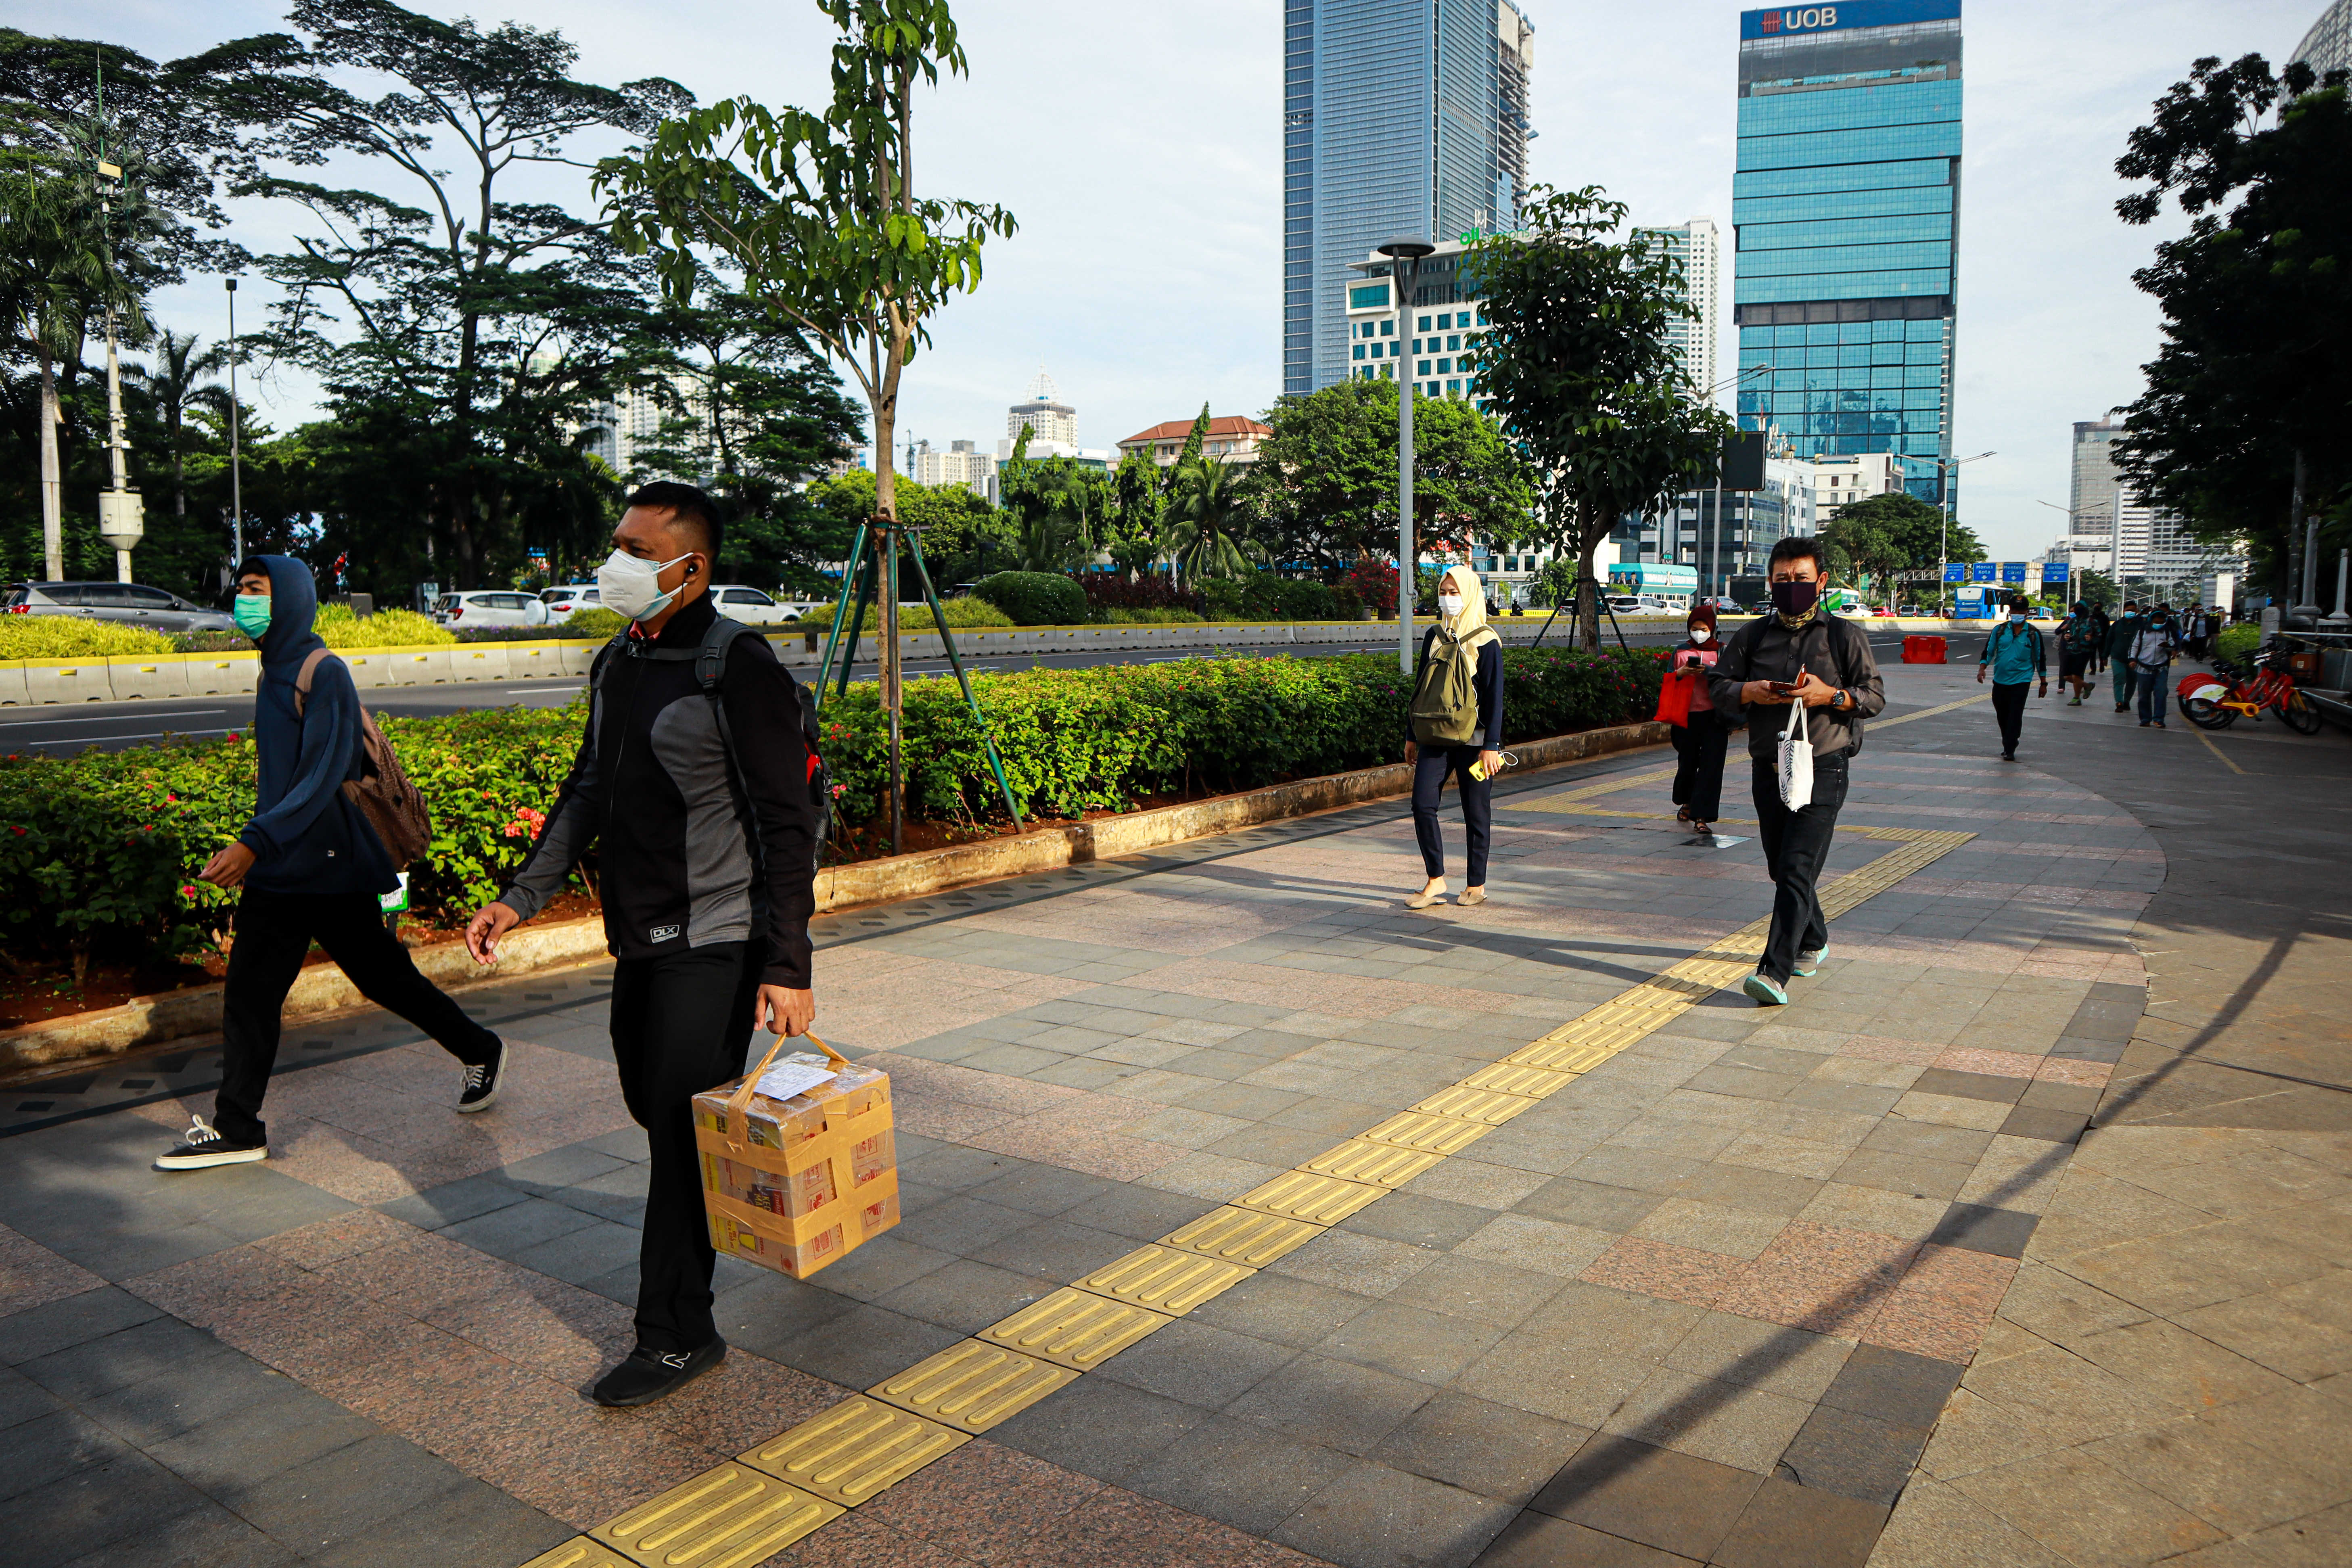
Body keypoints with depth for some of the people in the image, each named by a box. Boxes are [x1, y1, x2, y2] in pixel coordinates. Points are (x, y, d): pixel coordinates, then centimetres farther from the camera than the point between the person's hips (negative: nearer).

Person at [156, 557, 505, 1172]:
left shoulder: (324, 673, -15)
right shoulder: (271, 675, 12)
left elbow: (323, 779, -22)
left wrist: (254, 843, -29)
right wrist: (251, 851, 20)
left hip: (332, 868, -8)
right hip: (276, 870, 8)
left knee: (386, 978, 5)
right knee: (248, 994, 5)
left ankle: (481, 1052, 25)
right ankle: (236, 1129, 12)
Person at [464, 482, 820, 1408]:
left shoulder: (739, 669, -15)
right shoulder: (617, 663, 10)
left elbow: (788, 827, -17)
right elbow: (589, 790, 20)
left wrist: (787, 966, -20)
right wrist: (523, 896, 15)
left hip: (715, 942, -8)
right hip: (640, 938, 8)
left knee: (682, 1125, -4)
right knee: (653, 1105, 17)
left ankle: (677, 1334, 9)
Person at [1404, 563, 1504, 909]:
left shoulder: (1485, 642, -5)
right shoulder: (1434, 637, 10)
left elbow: (1494, 697, -7)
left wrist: (1491, 746, -12)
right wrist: (1413, 735, 15)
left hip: (1472, 740, -4)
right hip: (1435, 737, 4)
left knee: (1476, 813, 4)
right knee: (1422, 804, -8)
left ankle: (1476, 884, 17)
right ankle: (1435, 880, 3)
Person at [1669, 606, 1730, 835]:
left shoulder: (1722, 650, 5)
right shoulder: (1682, 651, 8)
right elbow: (1670, 681, 7)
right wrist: (1682, 673, -11)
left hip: (1715, 716, -2)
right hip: (1688, 715, 2)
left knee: (1711, 766, -10)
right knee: (1687, 761, 11)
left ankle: (1701, 817, -10)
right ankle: (1687, 803, 38)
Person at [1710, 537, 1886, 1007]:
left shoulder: (1844, 636, 3)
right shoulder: (1752, 636, 10)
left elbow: (1875, 696, 3)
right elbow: (1718, 686, 10)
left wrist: (1829, 695, -16)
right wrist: (1749, 692, -11)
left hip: (1822, 768, -4)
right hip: (1768, 768, 4)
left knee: (1798, 870, -14)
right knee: (1782, 869, 15)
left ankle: (1775, 972, -20)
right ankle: (1814, 942, 40)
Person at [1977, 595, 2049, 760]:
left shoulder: (2033, 634, 2)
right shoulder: (2000, 630, 5)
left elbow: (2040, 658, 8)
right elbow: (1988, 651, 8)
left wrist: (2044, 683, 9)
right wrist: (1982, 668, -11)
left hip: (2021, 680, -3)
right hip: (2000, 680, 3)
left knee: (2015, 716, -11)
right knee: (2002, 716, 10)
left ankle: (2009, 750, -8)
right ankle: (2008, 746, 27)